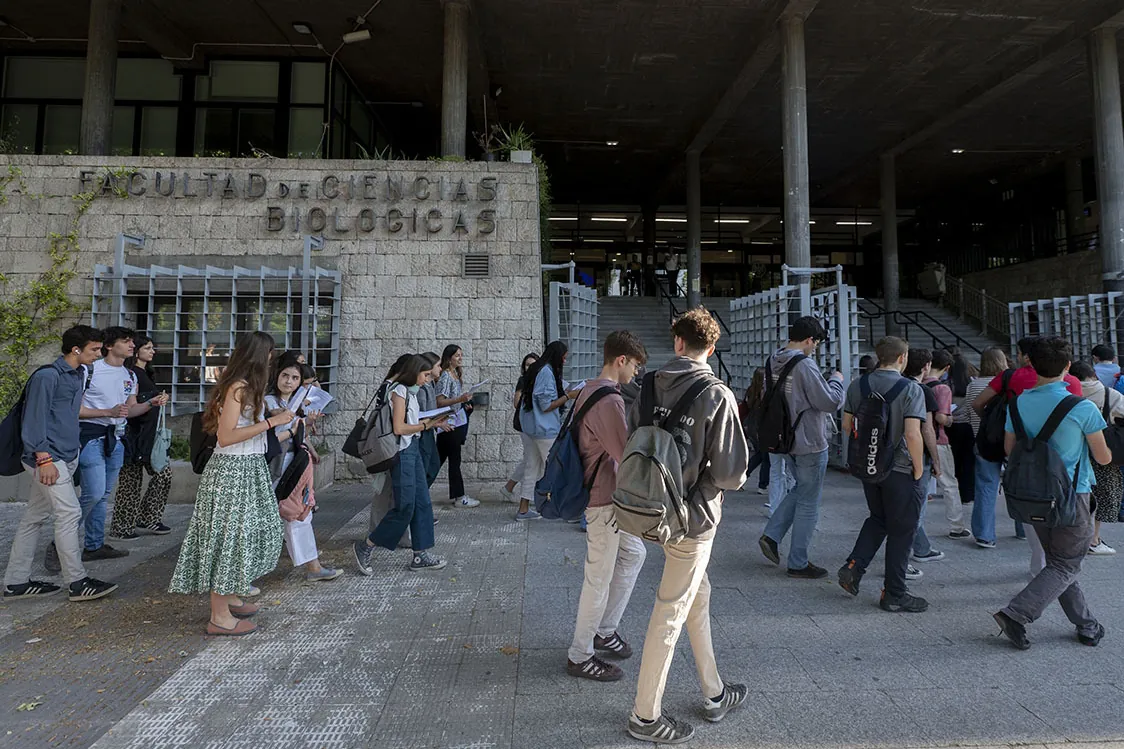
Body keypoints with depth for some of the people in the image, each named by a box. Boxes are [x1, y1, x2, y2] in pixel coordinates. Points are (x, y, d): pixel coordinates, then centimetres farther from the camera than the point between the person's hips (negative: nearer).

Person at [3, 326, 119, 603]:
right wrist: (44, 458, -19)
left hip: (65, 457, 9)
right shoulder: (47, 376, -13)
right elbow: (34, 419, -16)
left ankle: (16, 582, 22)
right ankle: (77, 583, -2)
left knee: (35, 517, 13)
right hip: (48, 458, -9)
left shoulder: (78, 374, 14)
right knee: (70, 514, -8)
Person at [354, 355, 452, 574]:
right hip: (403, 451, -10)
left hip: (412, 449, 10)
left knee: (422, 503, 8)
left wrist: (430, 422, 5)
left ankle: (421, 555, 15)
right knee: (405, 507, -5)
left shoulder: (409, 391, 16)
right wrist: (425, 426, -7)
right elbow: (398, 428, -18)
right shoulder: (399, 390, -12)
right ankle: (365, 547, 10)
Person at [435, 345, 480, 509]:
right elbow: (439, 402, -19)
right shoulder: (445, 376, -13)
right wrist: (460, 399, -27)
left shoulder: (457, 375, 14)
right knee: (454, 460, -4)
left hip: (457, 423, 8)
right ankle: (459, 497, 2)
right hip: (449, 423, -8)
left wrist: (464, 403, 9)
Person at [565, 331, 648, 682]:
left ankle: (605, 630, 34)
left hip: (608, 495, 11)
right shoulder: (609, 400, -24)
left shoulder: (589, 390, 9)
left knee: (633, 554, 22)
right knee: (600, 578, 2)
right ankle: (580, 656, 19)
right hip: (604, 499, -11)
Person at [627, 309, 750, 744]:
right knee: (670, 614, 7)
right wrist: (722, 479, 3)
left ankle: (714, 694, 41)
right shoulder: (717, 396, -18)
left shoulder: (652, 386, -1)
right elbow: (731, 473, -20)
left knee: (698, 596, 24)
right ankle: (645, 716, 24)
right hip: (694, 518, -6)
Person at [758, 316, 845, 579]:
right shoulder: (804, 365, -22)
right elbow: (831, 402, -20)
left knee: (799, 490, 25)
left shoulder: (772, 363, 3)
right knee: (808, 503, 5)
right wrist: (836, 380, -2)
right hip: (810, 444, -8)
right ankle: (798, 563, 16)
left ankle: (771, 535, 16)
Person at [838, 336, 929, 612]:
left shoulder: (857, 386, 1)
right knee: (901, 530, 8)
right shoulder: (911, 389, -15)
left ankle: (853, 567, 12)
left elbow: (847, 425, 7)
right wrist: (919, 469, -10)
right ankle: (894, 595, 19)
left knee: (878, 519, 24)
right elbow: (912, 435, -22)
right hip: (901, 469, -5)